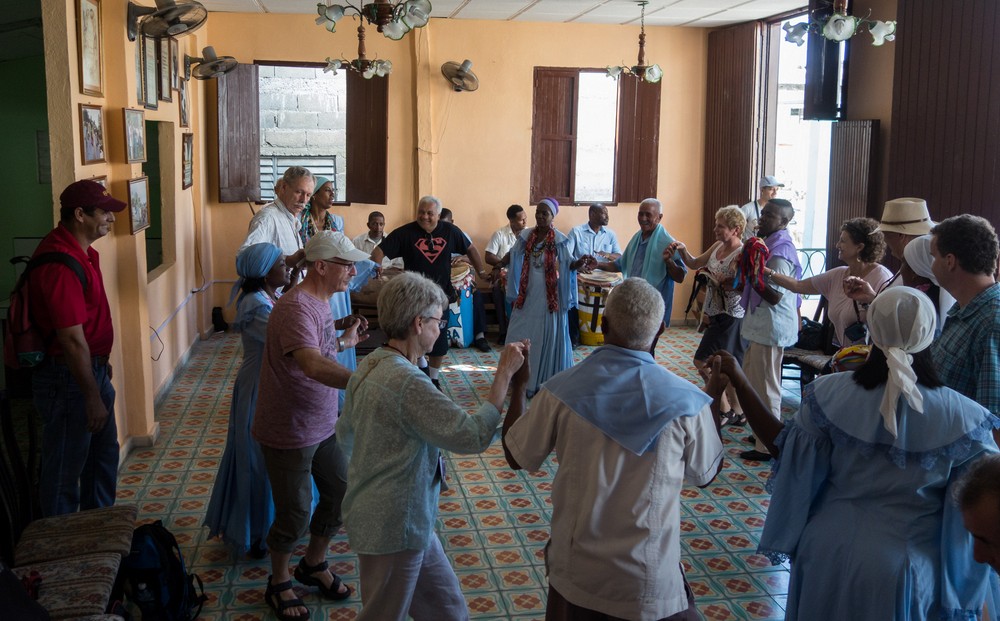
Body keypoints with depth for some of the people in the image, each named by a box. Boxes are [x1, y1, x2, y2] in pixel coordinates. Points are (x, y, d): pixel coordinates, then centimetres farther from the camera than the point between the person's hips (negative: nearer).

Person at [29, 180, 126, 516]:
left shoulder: (82, 251, 6)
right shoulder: (61, 264, -27)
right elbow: (72, 339, -27)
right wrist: (92, 396, -22)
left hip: (92, 366, 10)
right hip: (67, 377, -10)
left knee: (104, 452, 22)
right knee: (65, 466, 5)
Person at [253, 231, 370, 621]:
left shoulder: (320, 301, 4)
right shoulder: (296, 308, -28)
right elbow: (313, 366, -44)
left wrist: (342, 341, 10)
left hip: (323, 426, 9)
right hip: (290, 434, -9)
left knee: (340, 494, 17)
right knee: (295, 515, 6)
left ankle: (314, 565, 40)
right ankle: (279, 583, 32)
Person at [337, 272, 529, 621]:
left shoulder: (370, 365, 2)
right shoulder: (407, 383, -28)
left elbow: (345, 437, 14)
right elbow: (474, 436, -28)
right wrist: (504, 374, -22)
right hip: (393, 528, -9)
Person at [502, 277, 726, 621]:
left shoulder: (561, 391, -15)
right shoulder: (688, 402, -16)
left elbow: (516, 457, 1)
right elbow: (706, 474, 2)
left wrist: (516, 386, 14)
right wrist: (714, 398, 14)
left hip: (575, 574, 1)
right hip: (651, 583, -1)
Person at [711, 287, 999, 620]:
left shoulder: (831, 394, -16)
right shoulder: (962, 419, -18)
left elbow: (783, 450, -3)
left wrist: (740, 382, 1)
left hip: (829, 555, 2)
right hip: (906, 568, -2)